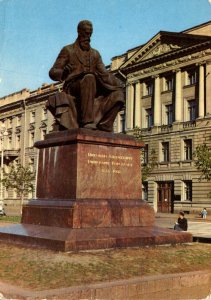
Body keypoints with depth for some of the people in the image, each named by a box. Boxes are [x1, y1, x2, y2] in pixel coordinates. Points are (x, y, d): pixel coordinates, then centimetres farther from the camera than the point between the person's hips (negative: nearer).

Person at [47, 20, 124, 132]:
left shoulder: (95, 54, 23)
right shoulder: (68, 50, 11)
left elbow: (104, 73, 9)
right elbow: (52, 72, 3)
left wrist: (118, 84, -12)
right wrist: (63, 72, -21)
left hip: (91, 93, 5)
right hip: (72, 88, -4)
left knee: (117, 94, -19)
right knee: (89, 78, -36)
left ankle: (102, 125, -32)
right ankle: (87, 122, -44)